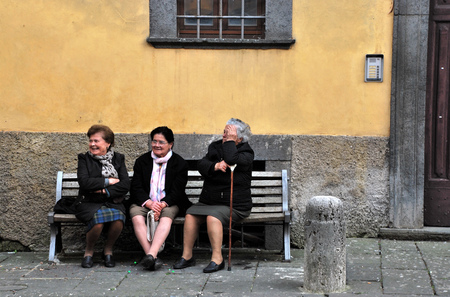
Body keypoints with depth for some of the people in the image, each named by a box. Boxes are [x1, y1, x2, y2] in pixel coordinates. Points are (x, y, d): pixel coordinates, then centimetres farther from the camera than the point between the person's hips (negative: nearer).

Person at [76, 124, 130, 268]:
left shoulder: (118, 159, 12)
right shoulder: (84, 159, 8)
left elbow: (125, 185, 0)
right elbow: (84, 182, -9)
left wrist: (105, 191, -11)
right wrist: (108, 181, -6)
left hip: (112, 202, 1)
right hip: (90, 203, -1)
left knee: (118, 219, -33)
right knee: (98, 220, -34)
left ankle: (108, 250, -3)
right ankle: (89, 251, -4)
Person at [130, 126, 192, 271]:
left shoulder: (180, 163, 3)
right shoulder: (141, 161, 10)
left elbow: (177, 191, -5)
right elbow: (136, 187, 1)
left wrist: (162, 204, -23)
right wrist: (149, 203, -18)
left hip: (168, 203, -1)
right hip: (144, 202, 2)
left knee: (166, 217, -35)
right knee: (137, 217, -31)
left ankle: (151, 254, -50)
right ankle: (153, 258, -39)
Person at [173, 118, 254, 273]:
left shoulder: (246, 153, -3)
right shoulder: (215, 147, 14)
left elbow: (231, 160, -25)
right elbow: (202, 165, 0)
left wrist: (230, 141, -13)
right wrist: (215, 166, -19)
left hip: (234, 205, -5)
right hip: (208, 201, 5)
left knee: (213, 217, -32)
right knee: (190, 215, -20)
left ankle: (217, 258, -25)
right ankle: (187, 256, -13)